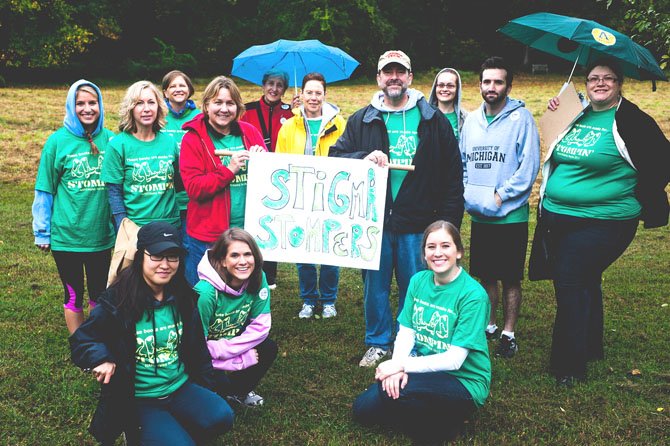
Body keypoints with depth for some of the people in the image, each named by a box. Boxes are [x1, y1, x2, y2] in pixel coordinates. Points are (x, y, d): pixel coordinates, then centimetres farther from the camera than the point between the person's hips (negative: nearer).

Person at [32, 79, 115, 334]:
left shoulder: (110, 140, -3)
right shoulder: (58, 141, -9)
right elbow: (44, 191, -4)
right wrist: (42, 232, -2)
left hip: (101, 234, 2)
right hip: (66, 235, -2)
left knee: (100, 294, 15)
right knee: (74, 296, 12)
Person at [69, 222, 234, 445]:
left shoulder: (183, 299, 1)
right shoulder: (116, 302, -12)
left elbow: (197, 347, 12)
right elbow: (81, 340, -5)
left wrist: (206, 390, 10)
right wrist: (101, 358, -26)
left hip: (181, 388, 4)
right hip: (138, 400, -4)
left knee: (221, 416, -22)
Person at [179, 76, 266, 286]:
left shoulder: (249, 132, 6)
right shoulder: (193, 139, -4)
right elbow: (193, 187, -12)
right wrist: (229, 170, -20)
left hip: (249, 230, 3)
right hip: (208, 235, -3)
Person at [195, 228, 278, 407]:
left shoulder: (258, 279, -16)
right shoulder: (206, 292, -32)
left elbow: (261, 326, -13)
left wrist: (224, 349, -24)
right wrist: (242, 359, -24)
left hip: (233, 342, 6)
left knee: (269, 349, -15)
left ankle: (239, 392, 10)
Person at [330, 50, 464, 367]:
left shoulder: (434, 121, 4)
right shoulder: (361, 121, 7)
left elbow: (452, 175, 3)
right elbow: (335, 157, 5)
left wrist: (448, 219, -3)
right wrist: (363, 158, -15)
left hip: (417, 223, -1)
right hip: (373, 220, 1)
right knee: (375, 285, 11)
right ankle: (378, 343, 29)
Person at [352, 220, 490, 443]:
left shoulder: (473, 295, -18)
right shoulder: (418, 281, 2)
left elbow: (454, 360, -20)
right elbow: (405, 333, 0)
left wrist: (401, 365, -22)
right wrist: (397, 368, -21)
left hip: (463, 381, -6)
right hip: (426, 369, 6)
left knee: (393, 392, -30)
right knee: (363, 409, -8)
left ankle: (444, 424, -4)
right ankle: (432, 417, 8)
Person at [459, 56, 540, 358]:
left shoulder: (521, 118, -8)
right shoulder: (471, 120, 9)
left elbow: (529, 166, -13)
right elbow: (462, 163, 15)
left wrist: (500, 195, -16)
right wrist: (466, 192, 0)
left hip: (510, 216, -5)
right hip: (478, 216, 5)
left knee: (510, 279, 4)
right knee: (486, 276, 15)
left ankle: (509, 333, 16)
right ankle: (489, 326, 29)